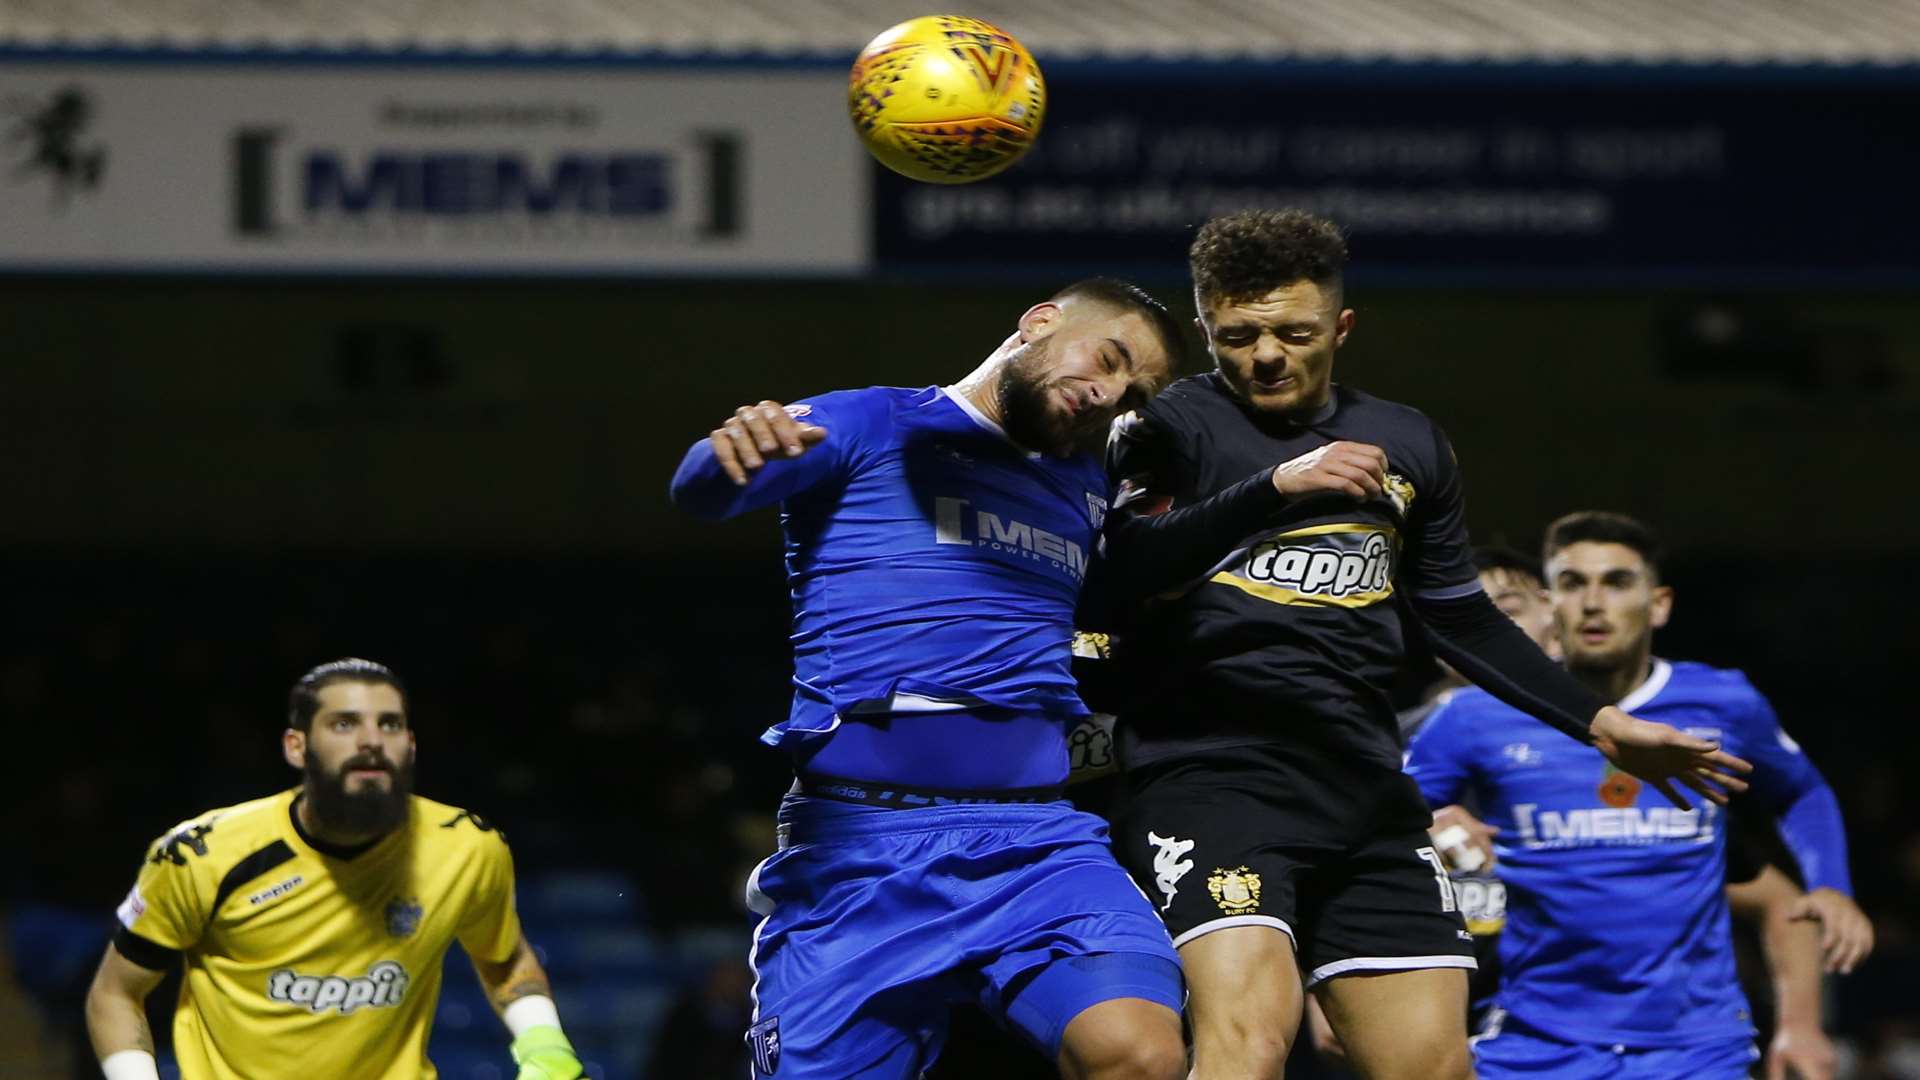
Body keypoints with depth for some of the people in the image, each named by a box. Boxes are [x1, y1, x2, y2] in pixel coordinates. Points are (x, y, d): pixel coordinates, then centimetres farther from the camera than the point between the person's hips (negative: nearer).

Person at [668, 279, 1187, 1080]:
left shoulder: (1085, 487, 23)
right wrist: (732, 450, -35)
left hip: (1039, 840, 3)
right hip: (861, 847, -3)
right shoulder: (871, 428, 6)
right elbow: (702, 490, -11)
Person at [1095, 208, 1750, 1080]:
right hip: (1207, 771, -6)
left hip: (1362, 788, 6)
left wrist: (1600, 725, 23)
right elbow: (1123, 567, -17)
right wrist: (1277, 486, -24)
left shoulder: (1408, 448, 17)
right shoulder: (1168, 427, 1)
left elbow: (1463, 621, 27)